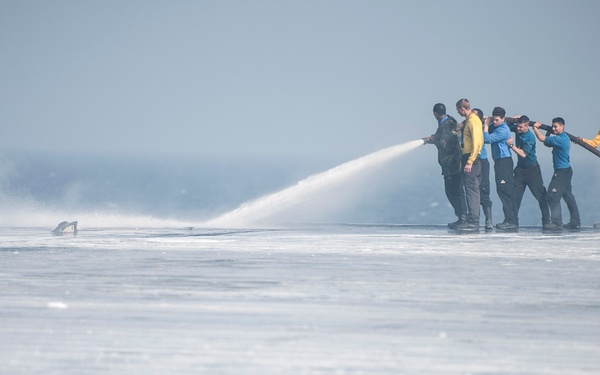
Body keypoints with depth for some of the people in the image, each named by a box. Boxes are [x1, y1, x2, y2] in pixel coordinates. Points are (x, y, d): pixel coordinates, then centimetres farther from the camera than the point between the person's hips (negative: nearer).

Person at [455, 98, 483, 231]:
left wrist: (470, 162, -23)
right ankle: (473, 220, 13)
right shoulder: (469, 120, 17)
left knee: (471, 189, -11)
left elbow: (476, 143, -21)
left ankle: (473, 222, -12)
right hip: (470, 159, 10)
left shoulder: (473, 121, -13)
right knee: (472, 190, 10)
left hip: (472, 159, -10)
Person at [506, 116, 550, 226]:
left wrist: (511, 145, -25)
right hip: (520, 168, 6)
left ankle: (546, 220, 4)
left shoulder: (530, 137, -20)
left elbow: (523, 154, -26)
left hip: (532, 169, -6)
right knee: (515, 195, -2)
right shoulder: (517, 131, 0)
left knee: (541, 195, -1)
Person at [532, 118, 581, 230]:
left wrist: (535, 127, -7)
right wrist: (548, 133, 6)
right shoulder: (564, 138, 14)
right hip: (566, 170, 11)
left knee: (553, 196, -10)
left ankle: (556, 223, -13)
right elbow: (547, 142, 21)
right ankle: (575, 222, 17)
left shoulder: (560, 139, -18)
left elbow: (542, 139, -20)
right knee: (568, 196, 13)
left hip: (562, 172, -11)